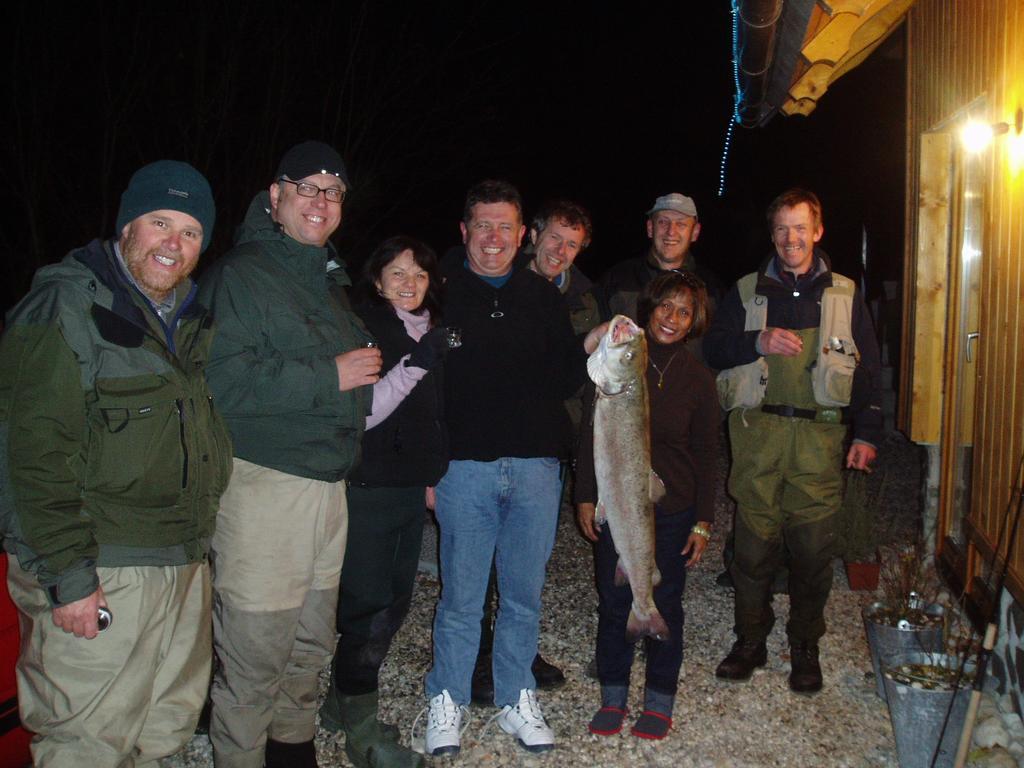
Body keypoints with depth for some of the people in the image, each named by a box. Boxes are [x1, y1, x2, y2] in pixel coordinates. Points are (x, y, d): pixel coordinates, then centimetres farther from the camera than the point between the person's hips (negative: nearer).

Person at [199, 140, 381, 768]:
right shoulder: (239, 274, -9)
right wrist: (329, 376, -19)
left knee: (312, 644, 17)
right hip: (264, 485, -8)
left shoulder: (329, 280, 19)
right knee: (255, 652, -2)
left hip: (329, 483, 8)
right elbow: (222, 381, -22)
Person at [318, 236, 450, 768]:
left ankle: (342, 702, 30)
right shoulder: (361, 329, -11)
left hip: (412, 487, 7)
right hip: (368, 489, -7)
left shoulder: (433, 335, 12)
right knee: (369, 605, -3)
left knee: (396, 600, 12)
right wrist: (410, 368, -24)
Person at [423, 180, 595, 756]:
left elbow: (566, 380, 9)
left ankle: (517, 700, 28)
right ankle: (447, 702, 24)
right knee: (461, 596, 6)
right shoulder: (442, 293, 2)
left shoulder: (544, 297, 11)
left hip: (535, 466, 3)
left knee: (525, 594, 11)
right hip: (465, 466, -2)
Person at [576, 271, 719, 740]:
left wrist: (703, 521, -2)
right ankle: (612, 696, 26)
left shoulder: (697, 379, -3)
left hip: (672, 511, 0)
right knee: (614, 601, 9)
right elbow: (591, 432, 2)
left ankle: (659, 702, 25)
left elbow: (706, 456, 1)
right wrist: (585, 497, 0)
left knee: (665, 605, 8)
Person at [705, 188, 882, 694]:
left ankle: (805, 647, 18)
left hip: (819, 435, 0)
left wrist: (867, 433, 4)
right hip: (757, 431, 0)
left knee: (814, 547, 0)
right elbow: (713, 348, 7)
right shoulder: (746, 292, 13)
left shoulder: (844, 295, 12)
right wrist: (758, 341, -11)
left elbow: (867, 368, 12)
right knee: (754, 542, 2)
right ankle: (750, 640, 19)